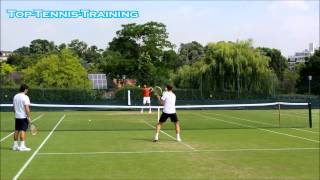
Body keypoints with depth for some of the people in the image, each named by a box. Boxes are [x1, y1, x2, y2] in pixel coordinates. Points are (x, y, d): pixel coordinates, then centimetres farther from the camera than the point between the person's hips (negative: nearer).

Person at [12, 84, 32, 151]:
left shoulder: (15, 96, 9)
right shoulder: (25, 97, -14)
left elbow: (14, 107, 15)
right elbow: (27, 108, -19)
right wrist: (29, 117, -15)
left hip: (17, 116, 7)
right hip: (23, 117, -7)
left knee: (16, 130, 13)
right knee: (23, 131, -6)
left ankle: (15, 145, 20)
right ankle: (22, 146, -7)